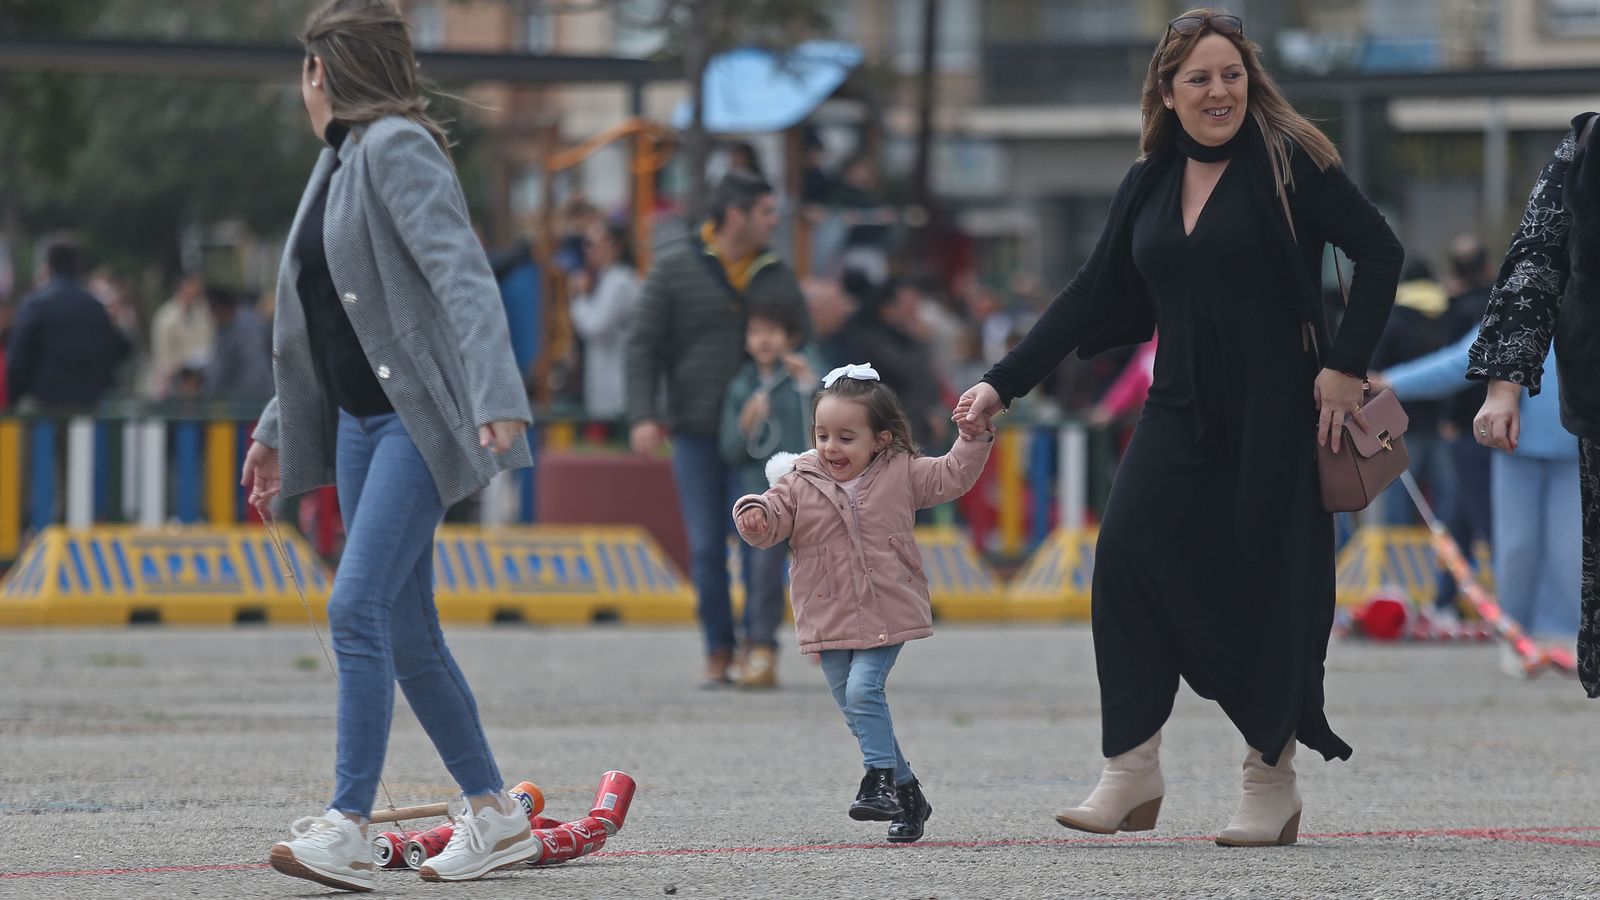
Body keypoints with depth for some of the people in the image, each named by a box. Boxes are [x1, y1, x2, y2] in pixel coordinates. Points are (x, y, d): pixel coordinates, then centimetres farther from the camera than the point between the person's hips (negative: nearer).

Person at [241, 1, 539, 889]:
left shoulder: (398, 149, -12)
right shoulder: (340, 159, 16)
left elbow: (462, 274, -23)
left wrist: (496, 397, -34)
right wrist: (279, 429, 29)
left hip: (418, 419, -10)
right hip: (360, 420, 10)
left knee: (358, 609, -17)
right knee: (404, 633, 10)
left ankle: (347, 830, -19)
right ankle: (494, 814, 18)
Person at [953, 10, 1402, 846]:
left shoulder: (1290, 163, -3)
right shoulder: (1148, 187, 12)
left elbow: (1378, 250, -6)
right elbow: (1091, 299, 15)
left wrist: (1347, 366, -13)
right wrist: (1003, 383, 10)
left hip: (1275, 418, -4)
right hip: (1181, 415, 4)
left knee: (1267, 586, -3)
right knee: (1128, 558, -12)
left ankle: (1273, 780, 11)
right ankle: (1131, 774, -10)